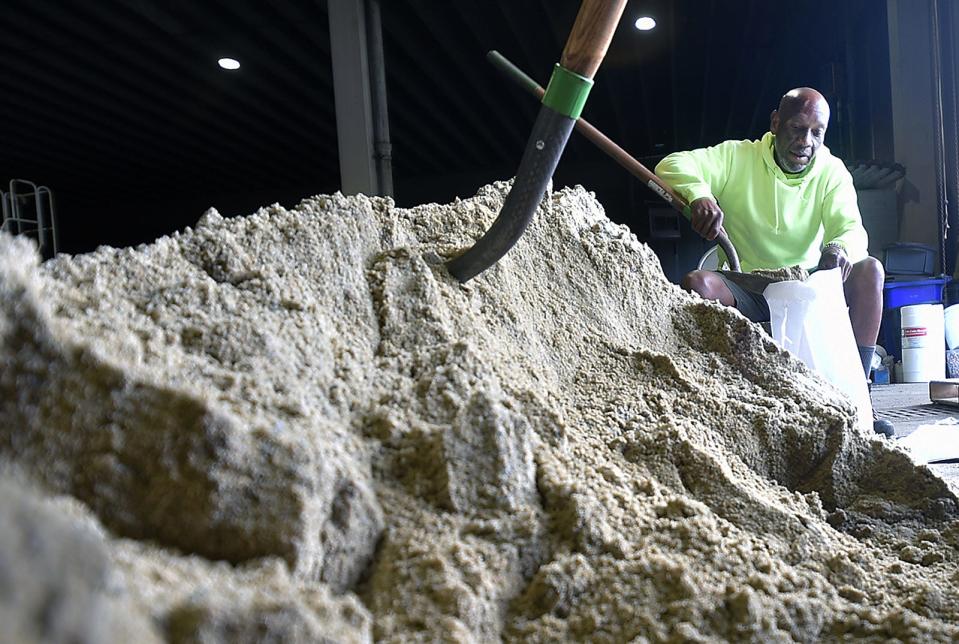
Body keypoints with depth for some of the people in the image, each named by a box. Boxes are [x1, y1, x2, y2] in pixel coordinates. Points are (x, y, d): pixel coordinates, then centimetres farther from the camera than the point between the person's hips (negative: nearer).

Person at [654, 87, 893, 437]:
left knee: (869, 269, -23)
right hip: (745, 287, -2)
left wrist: (841, 248, -39)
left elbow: (852, 229, -12)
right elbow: (672, 165, -17)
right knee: (695, 284, -32)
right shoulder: (737, 157, -5)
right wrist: (700, 195, -40)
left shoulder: (832, 172, 1)